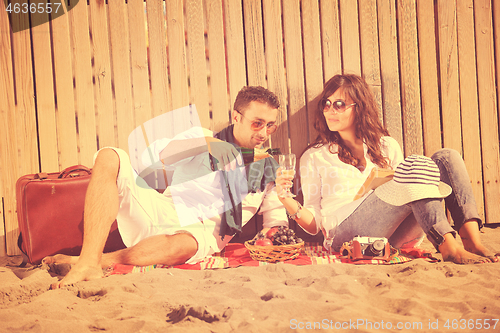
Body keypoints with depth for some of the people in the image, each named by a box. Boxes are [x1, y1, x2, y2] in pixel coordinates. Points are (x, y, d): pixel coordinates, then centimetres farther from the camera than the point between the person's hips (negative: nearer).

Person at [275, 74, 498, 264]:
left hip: (395, 237, 4)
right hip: (347, 233, -4)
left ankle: (473, 242, -28)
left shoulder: (387, 147, 25)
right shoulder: (314, 157, 16)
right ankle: (450, 249, -34)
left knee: (446, 158, -12)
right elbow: (314, 225, 9)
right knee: (417, 165, -24)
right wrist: (287, 201, -9)